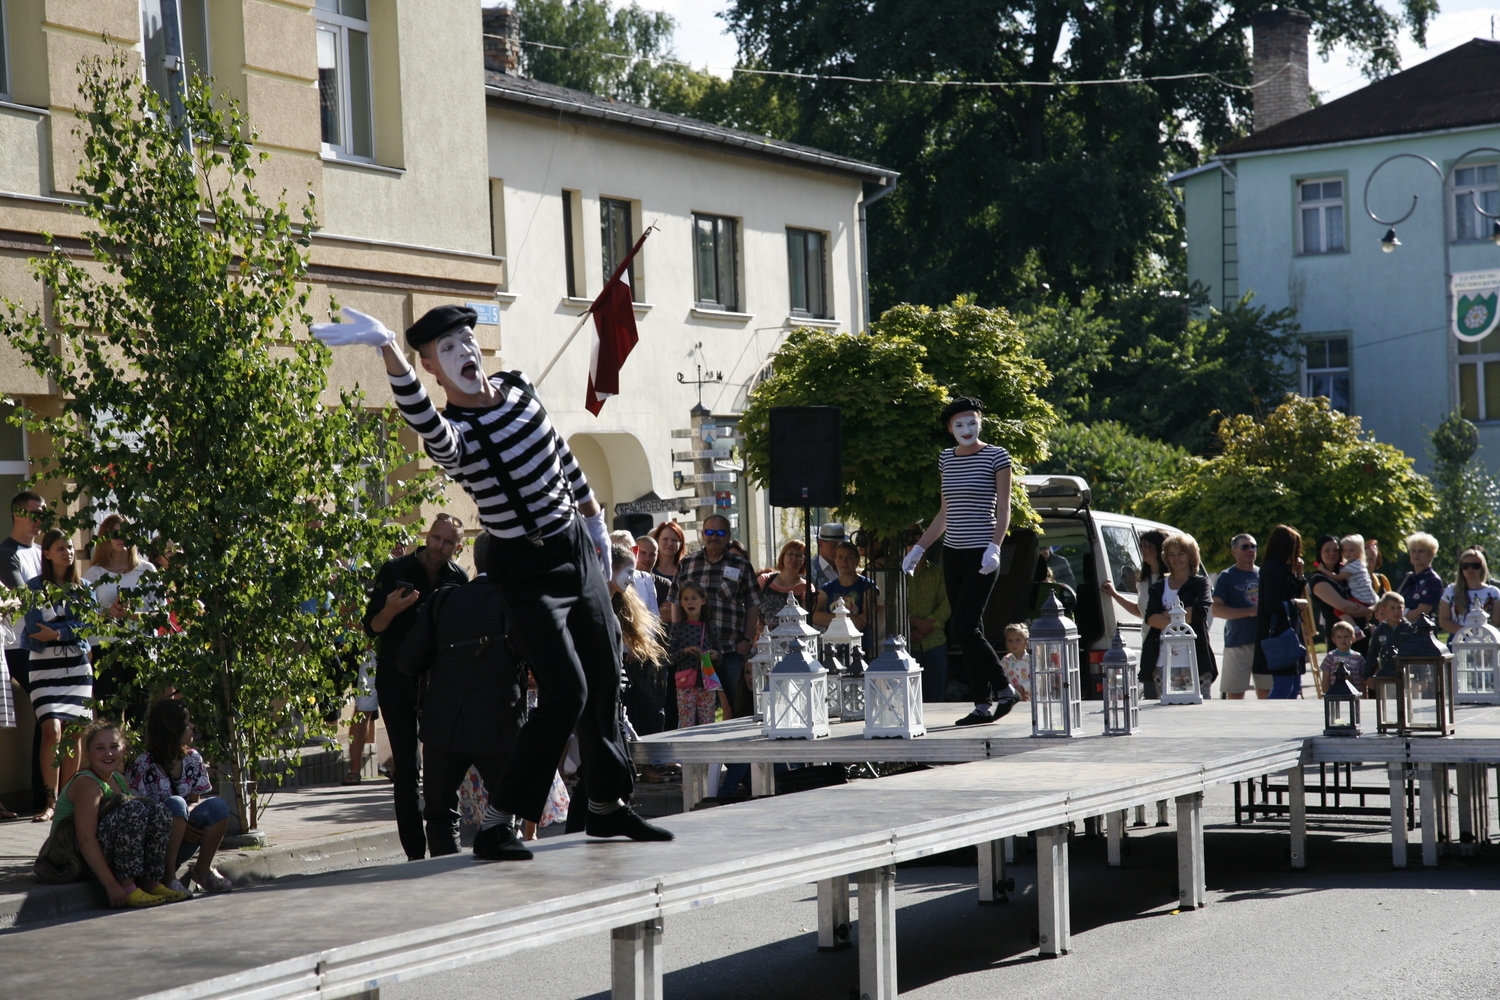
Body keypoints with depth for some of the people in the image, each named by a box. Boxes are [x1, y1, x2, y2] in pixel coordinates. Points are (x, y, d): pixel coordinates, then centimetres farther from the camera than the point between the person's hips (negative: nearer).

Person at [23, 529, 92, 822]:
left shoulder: (80, 588, 12)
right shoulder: (35, 586, 2)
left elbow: (85, 626, -1)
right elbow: (35, 631, -8)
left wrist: (57, 633, -16)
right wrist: (70, 629, -10)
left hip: (77, 666, 3)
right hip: (45, 666, -3)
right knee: (52, 731, -15)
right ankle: (51, 802, -15)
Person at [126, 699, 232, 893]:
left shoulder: (193, 760, 4)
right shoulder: (142, 767, -14)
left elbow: (194, 803, 9)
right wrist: (178, 826, -23)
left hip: (180, 847, 5)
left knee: (217, 806, -19)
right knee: (175, 803, -32)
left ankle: (203, 870, -7)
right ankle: (169, 876, -28)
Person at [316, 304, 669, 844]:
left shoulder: (519, 388, 0)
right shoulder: (454, 434, -22)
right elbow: (425, 422, -48)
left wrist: (594, 517, 22)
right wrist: (388, 350, -62)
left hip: (577, 546, 7)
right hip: (527, 569, -7)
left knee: (605, 679, 13)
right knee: (566, 693, -18)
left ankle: (607, 807, 28)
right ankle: (502, 817, -10)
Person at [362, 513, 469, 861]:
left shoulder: (459, 580, 4)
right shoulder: (394, 572, -4)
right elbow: (371, 627, -3)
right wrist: (390, 610, -24)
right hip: (397, 681, -2)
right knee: (406, 767, -4)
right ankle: (415, 852, -2)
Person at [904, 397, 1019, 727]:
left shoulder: (996, 456, -4)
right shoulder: (947, 459, 12)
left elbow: (1003, 509, -7)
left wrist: (994, 547, -21)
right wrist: (919, 548, 16)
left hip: (980, 554, -6)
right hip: (953, 553, 6)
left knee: (964, 627, -15)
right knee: (968, 632, 5)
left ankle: (1004, 688, -1)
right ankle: (982, 705, 8)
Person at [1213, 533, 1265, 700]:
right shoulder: (1227, 577, 1)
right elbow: (1216, 610, -8)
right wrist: (1249, 611, -16)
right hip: (1238, 644, -4)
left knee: (1266, 693, 7)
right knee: (1235, 695, -4)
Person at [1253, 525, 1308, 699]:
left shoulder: (1284, 568, 17)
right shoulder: (1273, 569, -13)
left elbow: (1296, 594, 17)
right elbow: (1273, 604, -20)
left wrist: (1298, 574, 10)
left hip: (1288, 633, 10)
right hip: (1278, 634, -10)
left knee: (1295, 685, 11)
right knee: (1283, 686, -13)